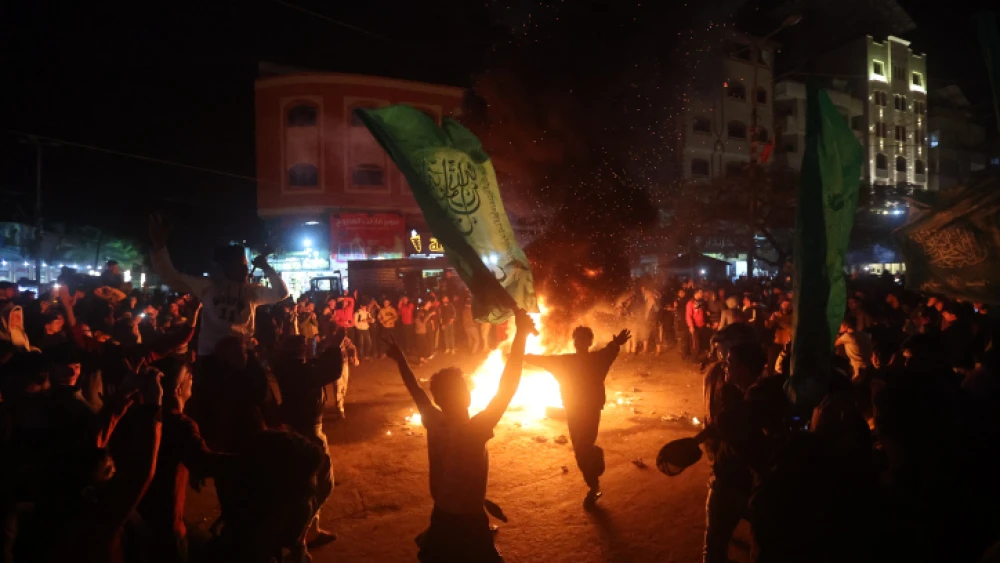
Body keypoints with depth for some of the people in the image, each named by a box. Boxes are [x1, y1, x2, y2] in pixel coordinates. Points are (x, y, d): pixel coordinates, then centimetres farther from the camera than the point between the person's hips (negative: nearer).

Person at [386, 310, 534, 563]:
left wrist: (399, 358, 24)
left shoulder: (434, 422, -9)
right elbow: (506, 390, -33)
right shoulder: (473, 430, -28)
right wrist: (521, 334, -34)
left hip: (441, 518, 7)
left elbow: (415, 389, 7)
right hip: (468, 523, -7)